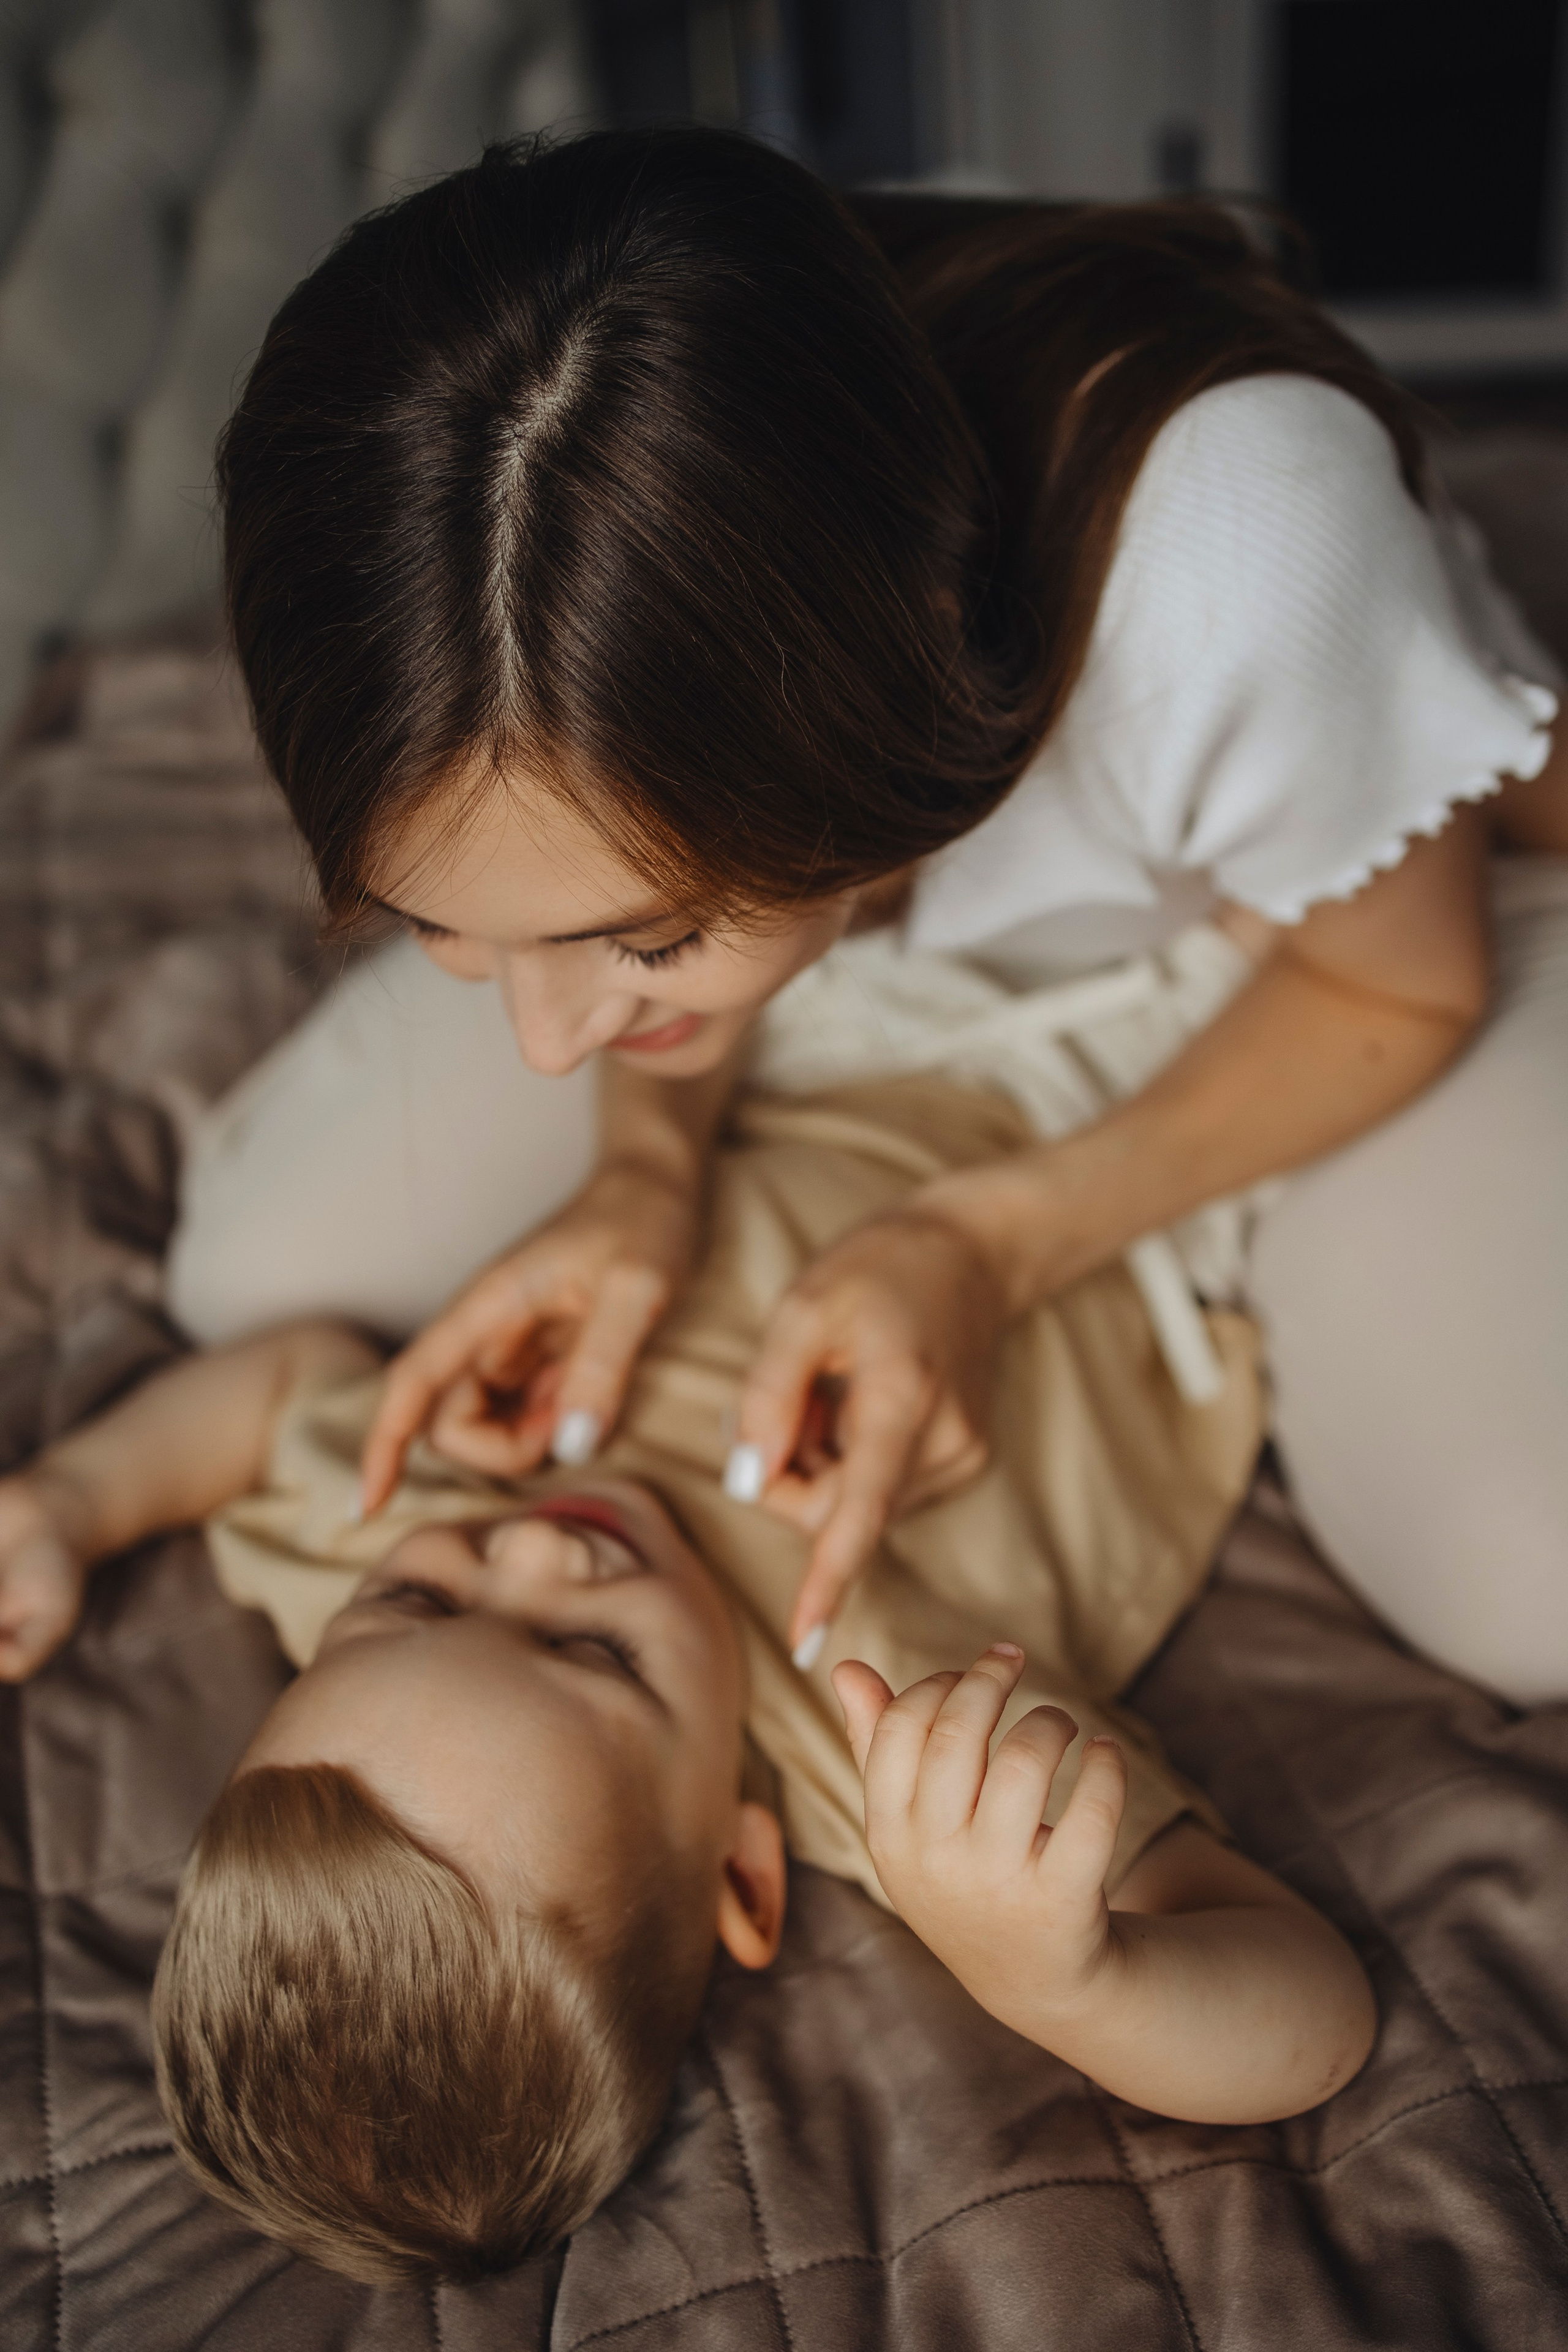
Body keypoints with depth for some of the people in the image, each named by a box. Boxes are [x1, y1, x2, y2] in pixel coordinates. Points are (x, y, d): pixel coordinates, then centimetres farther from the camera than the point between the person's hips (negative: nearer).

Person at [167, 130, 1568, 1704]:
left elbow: (1406, 990, -20)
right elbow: (655, 863, -6)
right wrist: (644, 1161, -24)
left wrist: (999, 1237, -31)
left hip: (1250, 940, -2)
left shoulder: (1235, 557, -42)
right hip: (850, 895, 3)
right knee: (256, 1274, -5)